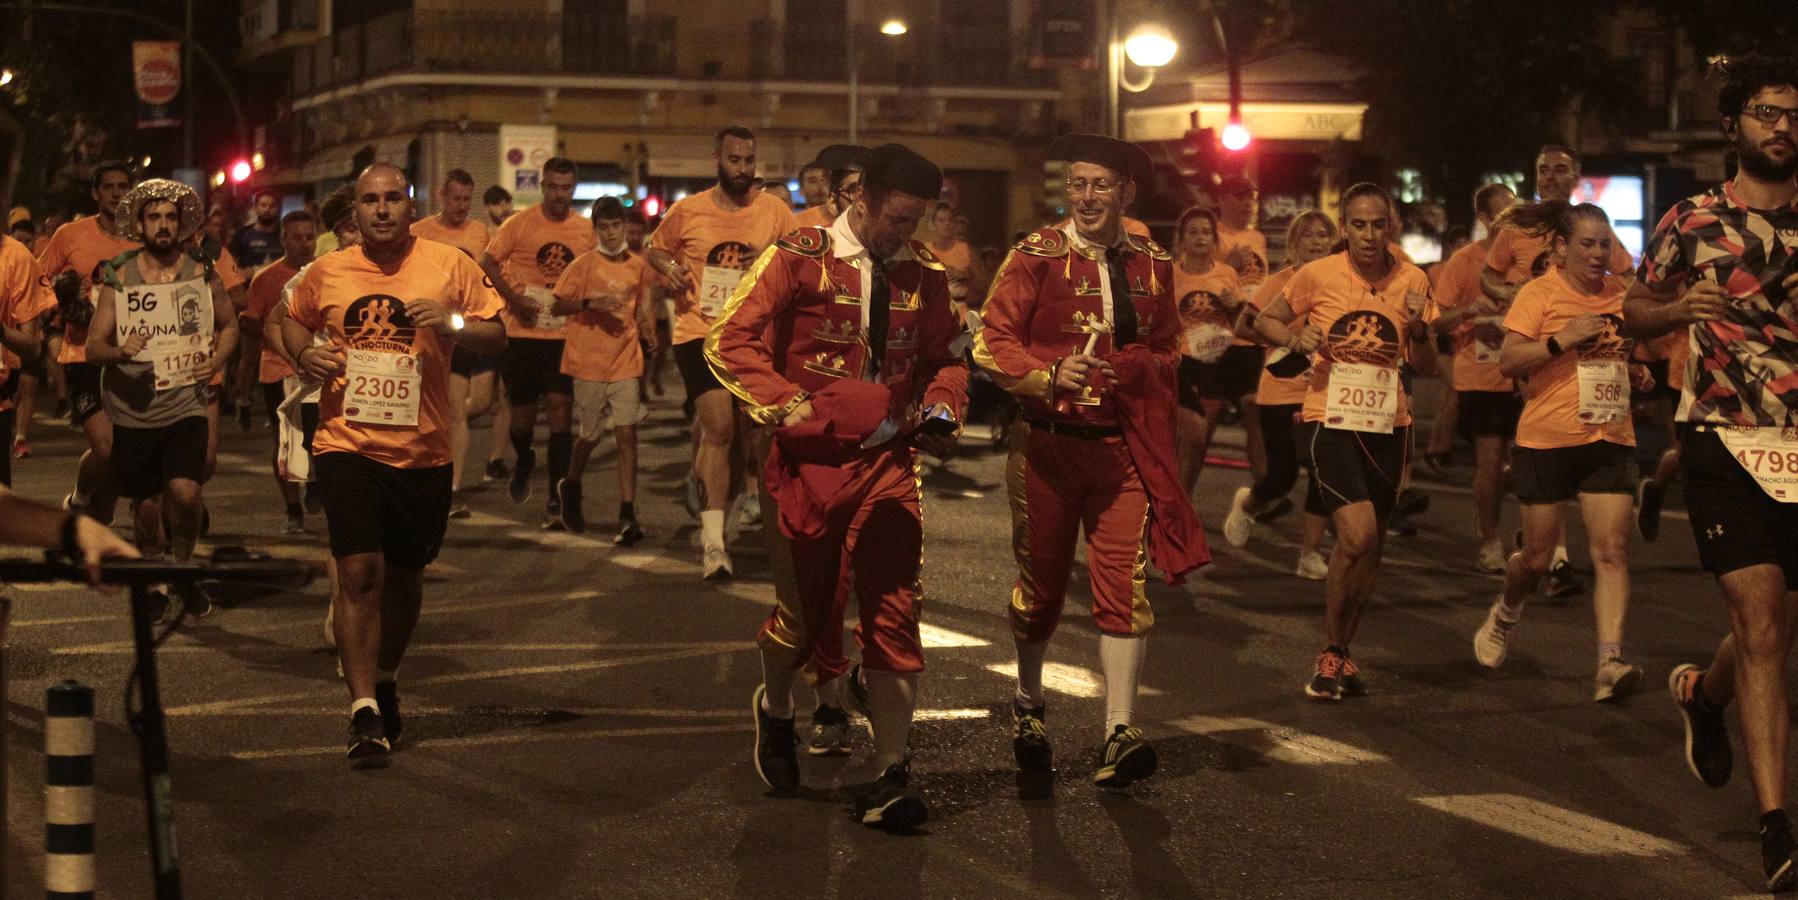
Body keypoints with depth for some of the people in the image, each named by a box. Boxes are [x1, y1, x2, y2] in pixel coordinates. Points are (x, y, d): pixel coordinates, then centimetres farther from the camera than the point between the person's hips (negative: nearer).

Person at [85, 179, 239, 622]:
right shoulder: (119, 277, -1)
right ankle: (155, 584, 30)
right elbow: (93, 346, -2)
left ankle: (183, 567, 7)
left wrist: (217, 359, -4)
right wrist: (119, 351, -24)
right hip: (134, 411, 1)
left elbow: (229, 325, 16)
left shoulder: (202, 273, 1)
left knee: (185, 493, -19)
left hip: (186, 406, -1)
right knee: (146, 508, 8)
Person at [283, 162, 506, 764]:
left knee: (405, 574, 15)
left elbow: (497, 336, 4)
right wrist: (304, 355, 0)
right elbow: (293, 322, 22)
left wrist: (453, 323, -16)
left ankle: (385, 679, 39)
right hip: (348, 443, -1)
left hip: (423, 449, 1)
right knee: (359, 571, -14)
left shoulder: (450, 266, 0)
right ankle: (363, 708, -11)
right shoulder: (326, 273, 3)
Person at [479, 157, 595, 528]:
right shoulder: (520, 224, -2)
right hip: (524, 333, 0)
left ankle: (555, 502, -2)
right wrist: (512, 297, -10)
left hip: (566, 335, 0)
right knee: (522, 415, 7)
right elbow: (488, 263, 2)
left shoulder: (587, 230, 4)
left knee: (560, 410, -8)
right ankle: (523, 461, 43)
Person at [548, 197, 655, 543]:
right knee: (591, 434, 7)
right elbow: (557, 306, -3)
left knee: (627, 433, -6)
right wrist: (589, 303, -19)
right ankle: (571, 486, 38)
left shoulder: (638, 265, 7)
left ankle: (628, 515, -6)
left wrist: (651, 341, 10)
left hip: (626, 362, 2)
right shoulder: (584, 264, -4)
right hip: (589, 361, -2)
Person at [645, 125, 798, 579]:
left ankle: (713, 521, 35)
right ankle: (713, 541, -21)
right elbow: (655, 250, 15)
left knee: (736, 437, 12)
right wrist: (669, 268, -7)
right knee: (719, 426, -19)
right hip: (699, 333, -3)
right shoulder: (687, 211, 0)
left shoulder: (775, 213, 2)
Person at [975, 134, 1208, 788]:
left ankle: (1119, 734, -12)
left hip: (1122, 446, 1)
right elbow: (991, 345, -7)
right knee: (1041, 581, 13)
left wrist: (1140, 369, 2)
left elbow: (1167, 352, 21)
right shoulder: (1036, 255, -4)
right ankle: (1028, 705, 37)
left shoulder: (1153, 266, 6)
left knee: (1125, 581, -11)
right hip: (1046, 445, -1)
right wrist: (1050, 374, -22)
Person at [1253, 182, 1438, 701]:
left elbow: (1427, 369, 8)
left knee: (1370, 547, 9)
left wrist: (1418, 329, -12)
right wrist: (1296, 337, -14)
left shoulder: (1413, 282, 2)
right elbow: (1265, 321, 7)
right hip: (1330, 420, -4)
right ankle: (1330, 654, -4)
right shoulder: (1319, 275, -6)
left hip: (1387, 425, 4)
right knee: (1358, 534, -20)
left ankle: (1341, 654, 26)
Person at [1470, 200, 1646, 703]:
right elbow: (1508, 362, -14)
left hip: (1611, 440, 4)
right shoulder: (1540, 294, -6)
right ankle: (1506, 613, 39)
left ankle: (1609, 661, -17)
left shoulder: (1621, 295, 9)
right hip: (1546, 439, -3)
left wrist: (1638, 368, 6)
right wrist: (1562, 341, -24)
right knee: (1537, 557, 7)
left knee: (1612, 550, -11)